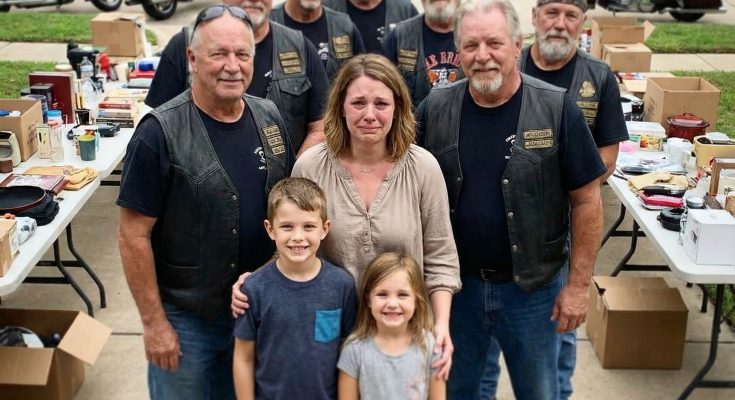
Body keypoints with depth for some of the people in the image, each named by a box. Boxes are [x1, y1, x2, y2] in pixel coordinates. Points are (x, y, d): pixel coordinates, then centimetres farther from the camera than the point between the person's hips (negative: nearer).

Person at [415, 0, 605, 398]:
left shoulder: (556, 109, -12)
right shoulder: (434, 108, -5)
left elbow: (586, 200, -7)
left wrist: (578, 284, -8)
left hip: (533, 288, -2)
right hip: (454, 284, 2)